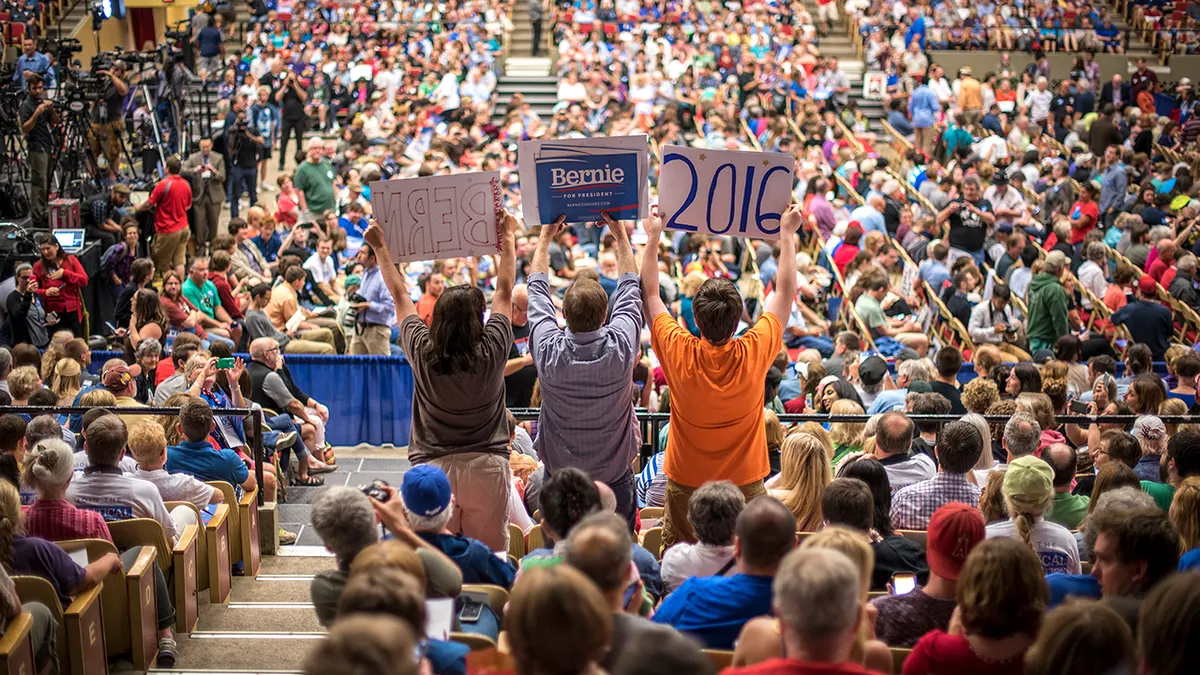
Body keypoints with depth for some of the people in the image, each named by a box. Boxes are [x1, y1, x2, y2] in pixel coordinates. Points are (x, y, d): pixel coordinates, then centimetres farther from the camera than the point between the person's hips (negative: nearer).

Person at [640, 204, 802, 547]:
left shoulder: (679, 354, -15)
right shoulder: (754, 354, -15)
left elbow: (649, 293, 1)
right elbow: (785, 293, 0)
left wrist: (653, 237, 9)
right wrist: (787, 234, 9)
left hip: (686, 487, 0)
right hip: (745, 486, 0)